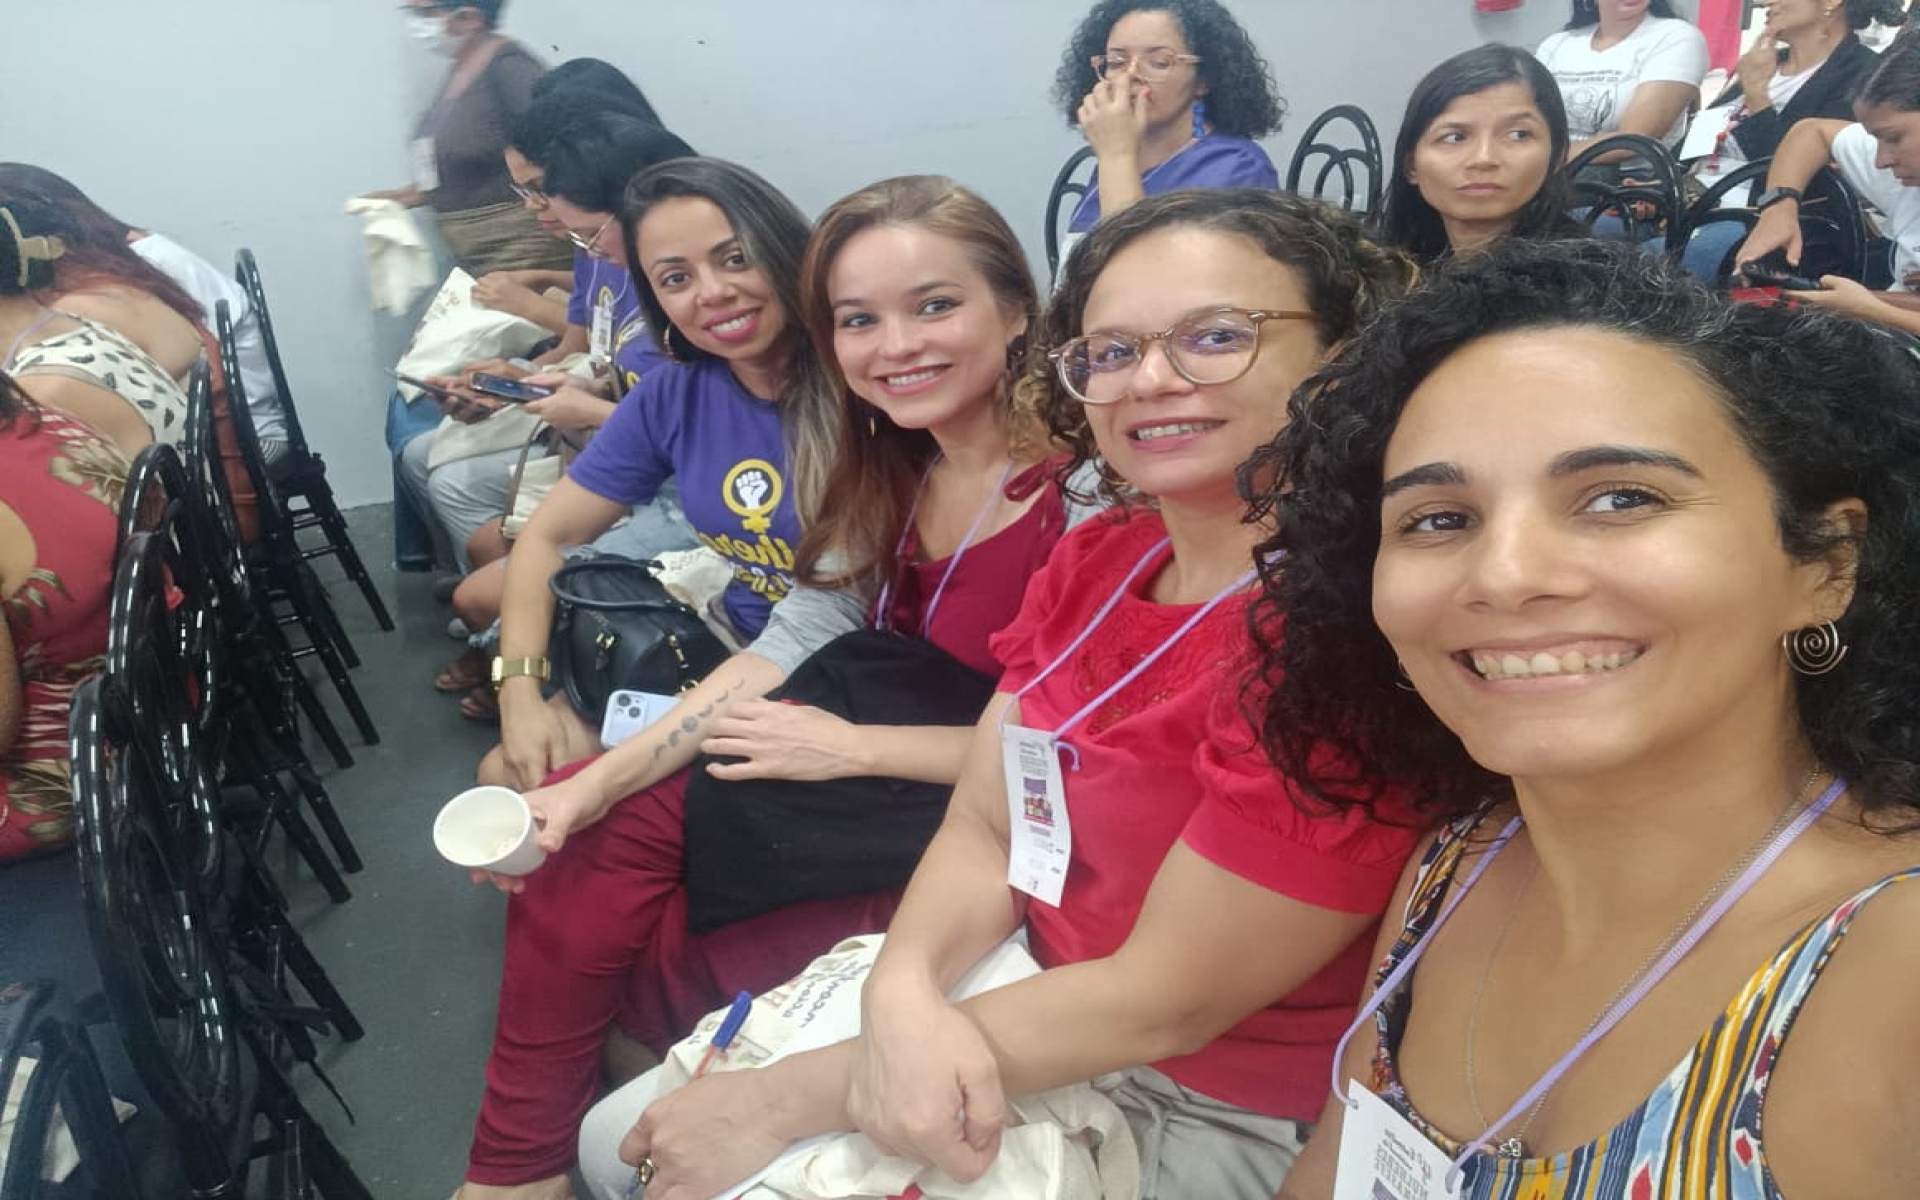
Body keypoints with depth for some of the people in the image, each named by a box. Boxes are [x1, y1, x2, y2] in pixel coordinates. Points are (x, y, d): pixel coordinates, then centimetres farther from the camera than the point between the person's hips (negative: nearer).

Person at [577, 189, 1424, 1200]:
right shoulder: (1094, 561, 0)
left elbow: (1165, 1001, -25)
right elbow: (980, 829, 0)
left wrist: (783, 1099, -19)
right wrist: (903, 993, -23)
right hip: (1046, 1022, 7)